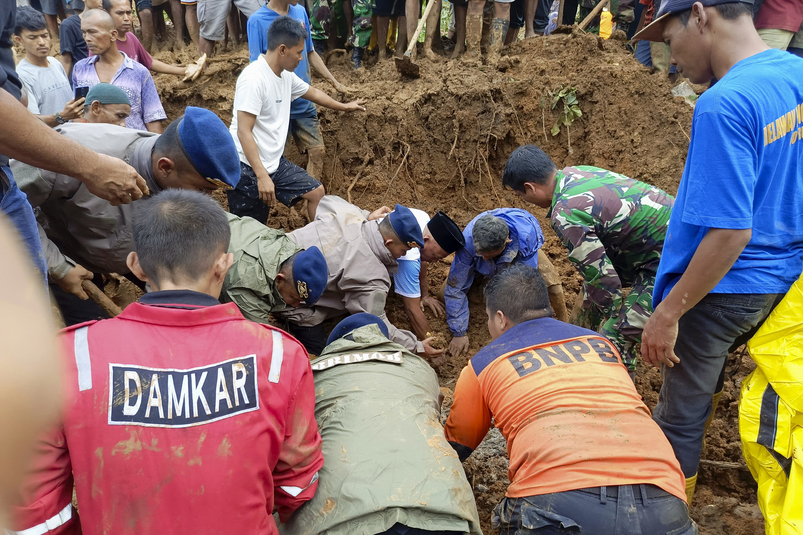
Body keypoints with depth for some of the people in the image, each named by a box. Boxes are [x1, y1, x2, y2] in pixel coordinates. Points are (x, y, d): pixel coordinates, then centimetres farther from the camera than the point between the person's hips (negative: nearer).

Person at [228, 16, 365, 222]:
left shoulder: (286, 75, 5)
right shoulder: (253, 78, -20)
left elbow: (312, 92, 26)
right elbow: (243, 132, -24)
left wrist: (344, 106, 40)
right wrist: (261, 176, -30)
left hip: (275, 163, 9)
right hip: (247, 168, -8)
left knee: (316, 192, 9)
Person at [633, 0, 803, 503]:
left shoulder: (724, 105, -26)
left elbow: (730, 233, -29)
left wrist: (668, 313, -20)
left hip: (721, 289, -8)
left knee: (681, 412, 11)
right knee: (706, 373, 29)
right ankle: (683, 471, 48)